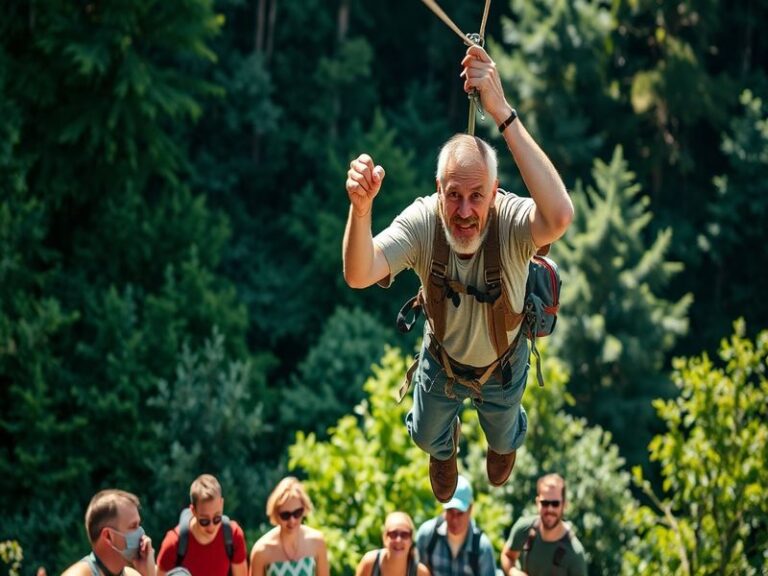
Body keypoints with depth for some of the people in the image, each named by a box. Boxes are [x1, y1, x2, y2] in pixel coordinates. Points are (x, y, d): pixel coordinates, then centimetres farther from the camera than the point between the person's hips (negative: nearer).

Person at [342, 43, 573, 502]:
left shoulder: (512, 220, -43)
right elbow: (359, 276, -49)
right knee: (427, 436, 29)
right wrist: (361, 207, -71)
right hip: (443, 357, 1)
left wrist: (504, 113, -74)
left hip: (502, 362, -1)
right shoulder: (422, 221, -36)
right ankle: (446, 448, 66)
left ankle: (505, 440, 69)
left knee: (502, 435, 31)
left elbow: (560, 216, -68)